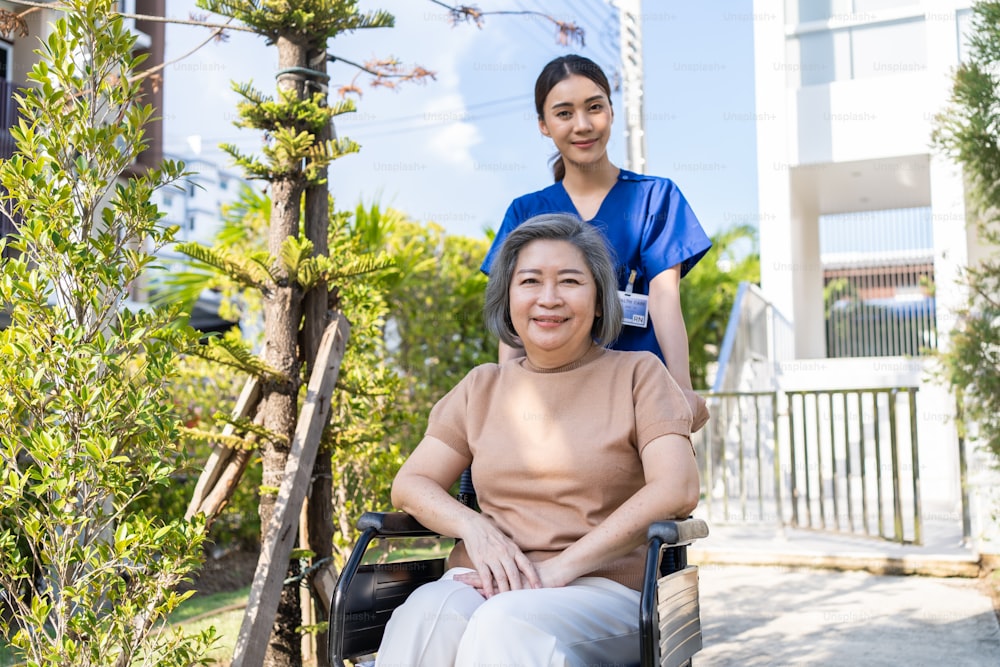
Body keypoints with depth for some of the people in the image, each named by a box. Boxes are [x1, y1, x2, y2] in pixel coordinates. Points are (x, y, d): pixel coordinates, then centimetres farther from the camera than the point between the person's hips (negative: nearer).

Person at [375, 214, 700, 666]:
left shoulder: (637, 374, 7)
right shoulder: (482, 387, 18)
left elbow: (677, 490, -8)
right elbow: (410, 485, 13)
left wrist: (559, 568, -15)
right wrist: (474, 527, -10)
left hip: (601, 587, -3)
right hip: (485, 584, 3)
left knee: (506, 624, -36)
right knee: (427, 614, -32)